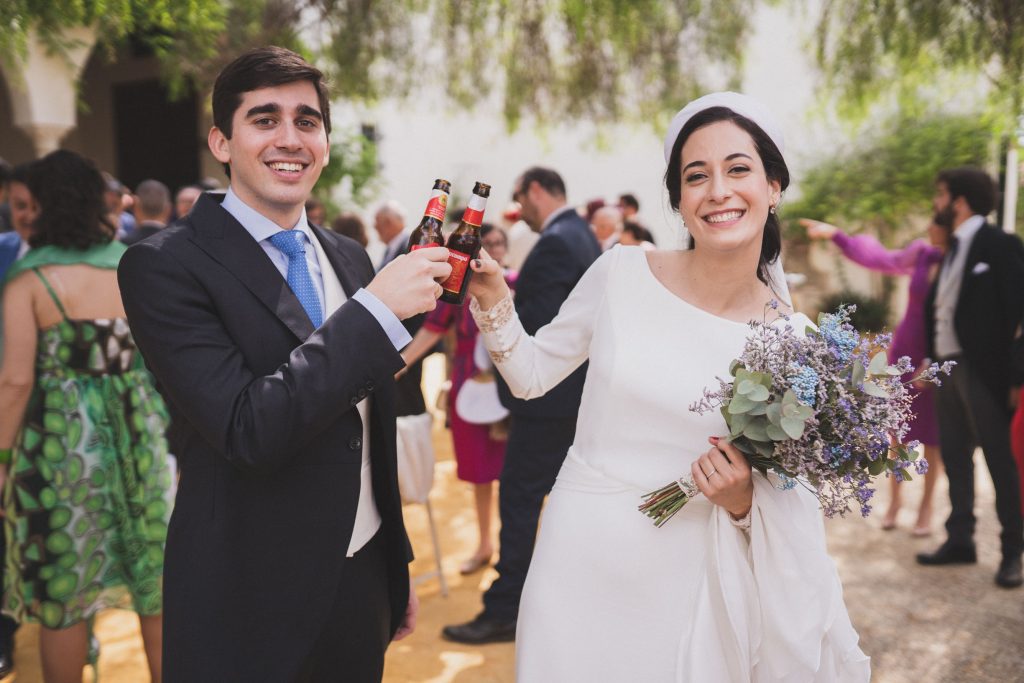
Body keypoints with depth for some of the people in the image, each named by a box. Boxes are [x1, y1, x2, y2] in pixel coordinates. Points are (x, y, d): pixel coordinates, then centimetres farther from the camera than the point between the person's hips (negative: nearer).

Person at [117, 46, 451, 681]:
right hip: (254, 609, -5)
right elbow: (248, 430, -25)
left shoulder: (350, 259, 6)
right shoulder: (165, 266, -14)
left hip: (364, 582, 6)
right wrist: (377, 308, -24)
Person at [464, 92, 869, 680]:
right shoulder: (622, 272, -7)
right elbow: (532, 374, 4)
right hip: (580, 566, 0)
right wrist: (493, 299, -11)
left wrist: (744, 500, -17)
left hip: (684, 585, 0)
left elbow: (793, 494, 3)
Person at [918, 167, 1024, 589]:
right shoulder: (953, 248, 16)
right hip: (948, 367, 8)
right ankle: (960, 541, 23)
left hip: (983, 371, -8)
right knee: (955, 458, 12)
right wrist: (931, 361, 10)